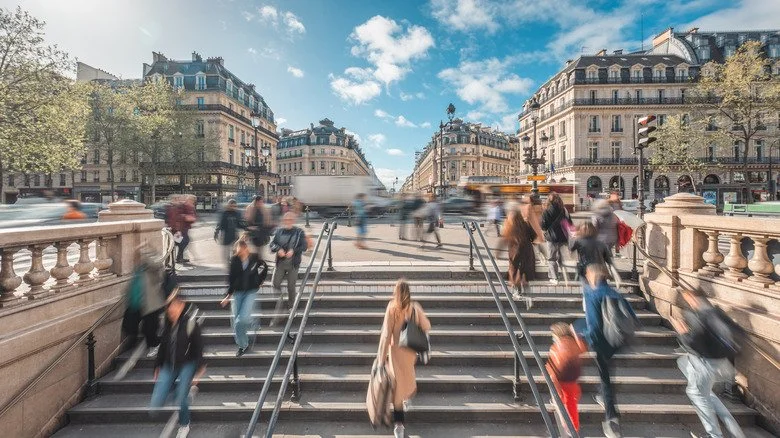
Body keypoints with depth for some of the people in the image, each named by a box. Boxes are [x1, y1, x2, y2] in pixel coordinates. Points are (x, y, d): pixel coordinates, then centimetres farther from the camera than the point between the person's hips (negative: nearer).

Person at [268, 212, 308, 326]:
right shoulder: (279, 231, 7)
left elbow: (304, 246, -7)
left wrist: (293, 251, -21)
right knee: (275, 283, -3)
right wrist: (278, 249, -16)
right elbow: (272, 244, 4)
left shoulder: (299, 232, -2)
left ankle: (291, 307, 28)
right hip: (280, 262, 3)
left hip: (293, 263, -2)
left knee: (291, 286, 6)